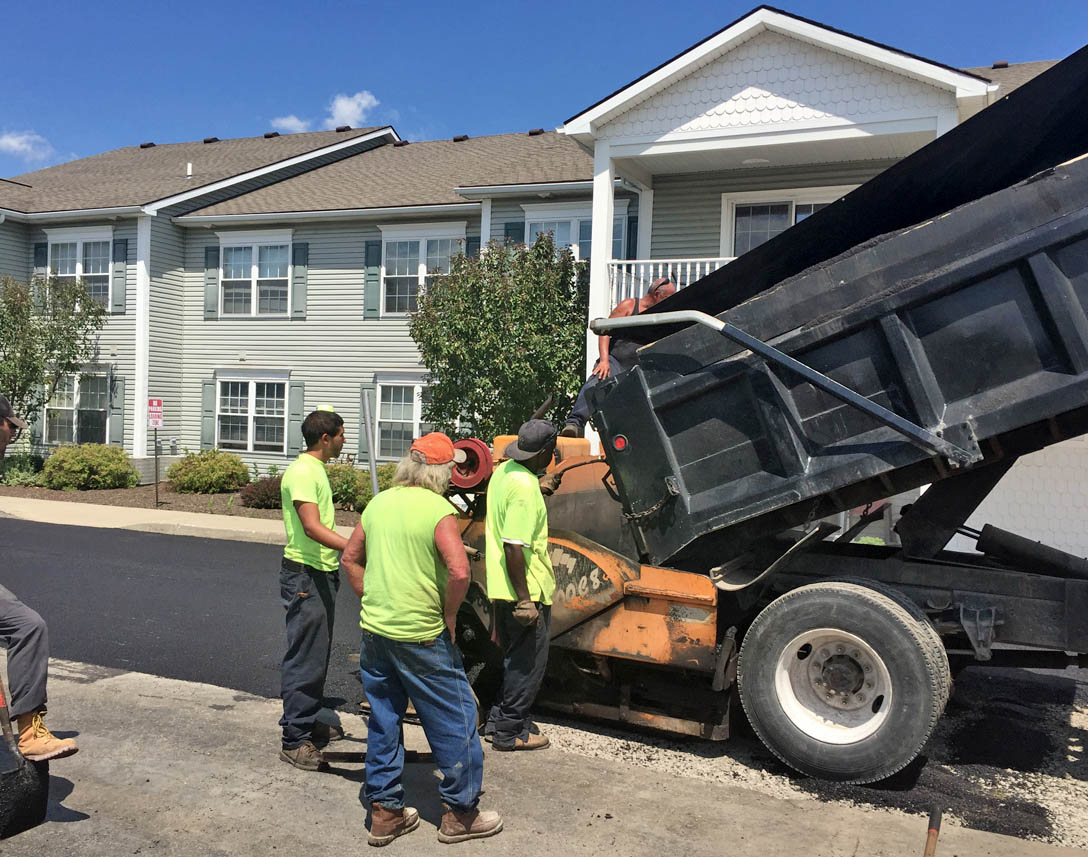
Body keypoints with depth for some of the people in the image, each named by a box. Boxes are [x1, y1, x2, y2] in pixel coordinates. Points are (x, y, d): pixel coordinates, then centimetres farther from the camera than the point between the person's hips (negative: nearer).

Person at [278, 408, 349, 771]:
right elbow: (312, 527, -28)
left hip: (322, 574, 11)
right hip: (305, 576, -11)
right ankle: (295, 740, 0)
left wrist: (342, 552, 26)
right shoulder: (302, 472, -17)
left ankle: (309, 721, 31)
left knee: (318, 655, 18)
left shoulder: (316, 469, 15)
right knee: (305, 658, -6)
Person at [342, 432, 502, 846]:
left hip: (374, 630, 7)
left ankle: (385, 812, 28)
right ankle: (460, 814, 19)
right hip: (420, 637, -7)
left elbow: (351, 558, 15)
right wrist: (449, 616, -11)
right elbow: (459, 571, -26)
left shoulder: (379, 503, 7)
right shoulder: (438, 509, -15)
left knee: (383, 721, 18)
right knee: (454, 722, 8)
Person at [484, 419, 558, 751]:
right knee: (528, 661, 4)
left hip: (501, 587, 10)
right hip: (526, 591, -10)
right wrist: (525, 599, -24)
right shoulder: (525, 488, -24)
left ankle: (500, 718, 33)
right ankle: (510, 732, 14)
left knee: (516, 658, 22)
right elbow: (514, 547, -26)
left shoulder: (503, 471, 6)